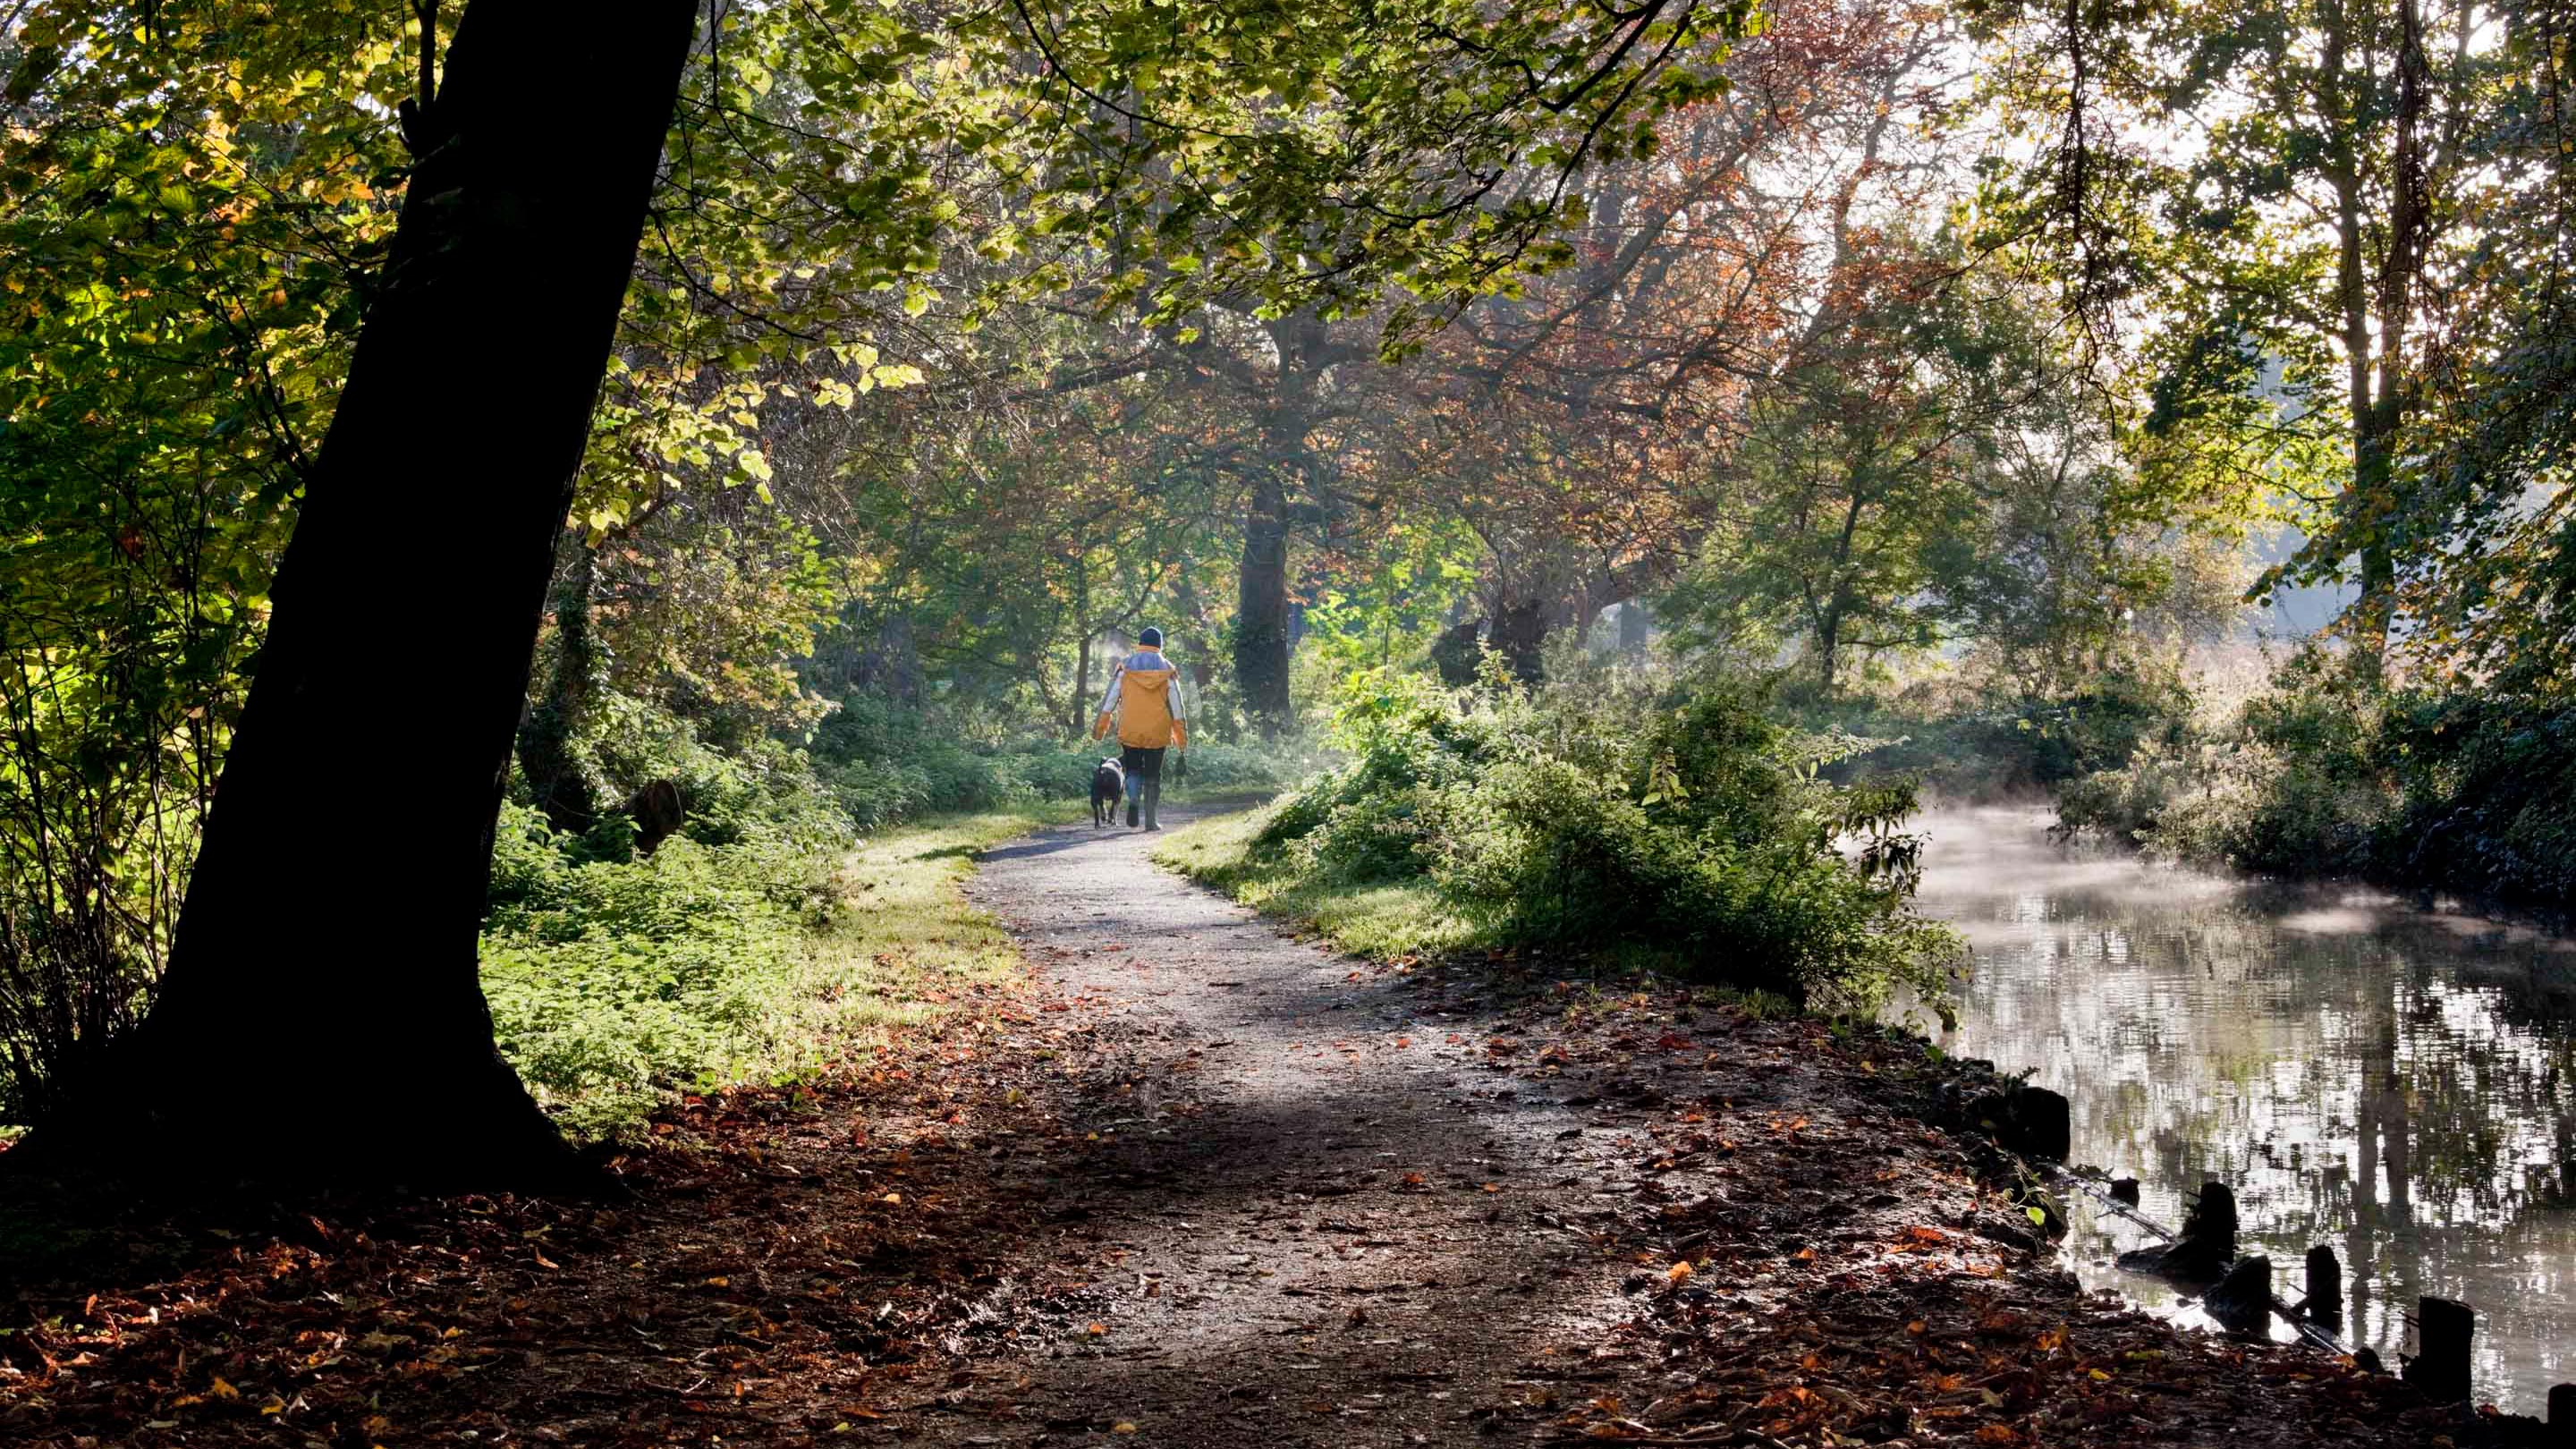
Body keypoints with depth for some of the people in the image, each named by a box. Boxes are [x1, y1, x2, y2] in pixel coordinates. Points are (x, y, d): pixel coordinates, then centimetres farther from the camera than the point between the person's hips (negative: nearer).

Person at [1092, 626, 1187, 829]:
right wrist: (1181, 736, 8)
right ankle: (1150, 820, 4)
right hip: (1157, 732, 0)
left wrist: (1101, 727, 6)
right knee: (1153, 774, 7)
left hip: (1129, 731, 0)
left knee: (1133, 769, 11)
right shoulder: (1167, 669, 3)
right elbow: (1176, 705, 3)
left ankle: (1134, 800, -17)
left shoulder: (1126, 666, 2)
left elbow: (1110, 698, 0)